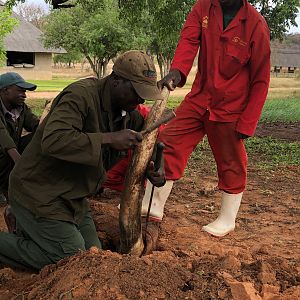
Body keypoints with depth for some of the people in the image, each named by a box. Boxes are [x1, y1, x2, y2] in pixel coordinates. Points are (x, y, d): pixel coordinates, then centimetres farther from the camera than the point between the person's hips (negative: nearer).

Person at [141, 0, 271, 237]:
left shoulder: (256, 25, -13)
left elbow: (260, 80, -10)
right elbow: (189, 39, -16)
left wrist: (247, 123, -12)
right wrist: (177, 71, -37)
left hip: (230, 108, -4)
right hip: (198, 99, 4)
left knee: (231, 164, 7)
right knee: (169, 145, 0)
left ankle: (228, 220, 27)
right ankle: (153, 205, 14)